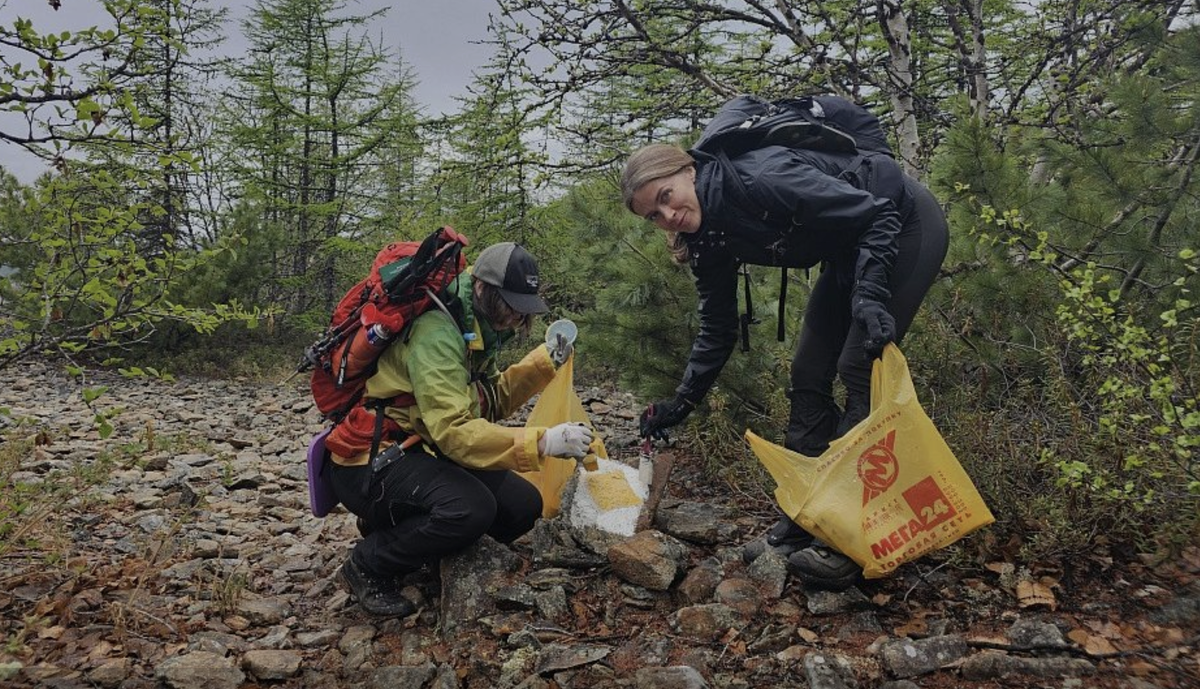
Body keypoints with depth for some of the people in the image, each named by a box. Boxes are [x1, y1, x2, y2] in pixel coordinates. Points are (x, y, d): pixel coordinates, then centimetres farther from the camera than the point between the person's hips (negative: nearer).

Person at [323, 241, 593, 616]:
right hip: (371, 463, -9)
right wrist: (542, 442, -36)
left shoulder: (474, 329, 6)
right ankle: (367, 565, -6)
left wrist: (545, 361, 1)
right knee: (471, 507, -33)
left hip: (420, 453, 9)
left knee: (524, 505, -4)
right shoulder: (437, 331, -24)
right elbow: (453, 430, -32)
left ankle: (393, 525, 13)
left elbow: (495, 400, 12)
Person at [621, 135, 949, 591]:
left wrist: (870, 296, -37)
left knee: (858, 369, -15)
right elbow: (717, 331, 1)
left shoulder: (761, 178, -30)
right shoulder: (709, 240, -6)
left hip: (906, 224, -8)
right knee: (808, 373, 1)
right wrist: (680, 405, -2)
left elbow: (879, 214, -27)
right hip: (851, 250, 8)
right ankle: (802, 522, 8)